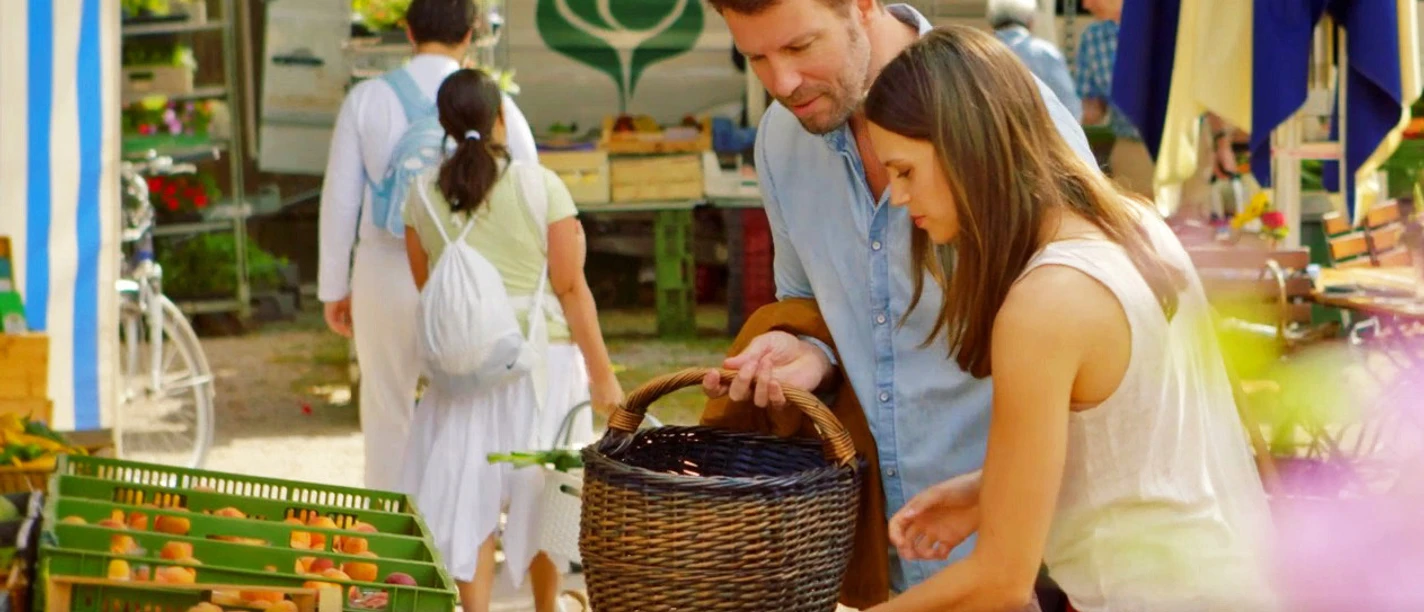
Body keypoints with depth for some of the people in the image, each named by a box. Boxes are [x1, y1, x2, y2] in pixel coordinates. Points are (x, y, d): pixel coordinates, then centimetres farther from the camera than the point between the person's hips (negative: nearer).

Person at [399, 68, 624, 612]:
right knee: (539, 497, 15)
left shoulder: (423, 194, -1)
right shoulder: (540, 186, -10)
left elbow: (424, 286, 7)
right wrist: (602, 373, -2)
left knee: (468, 501, 5)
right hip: (542, 359, -1)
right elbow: (570, 288, -9)